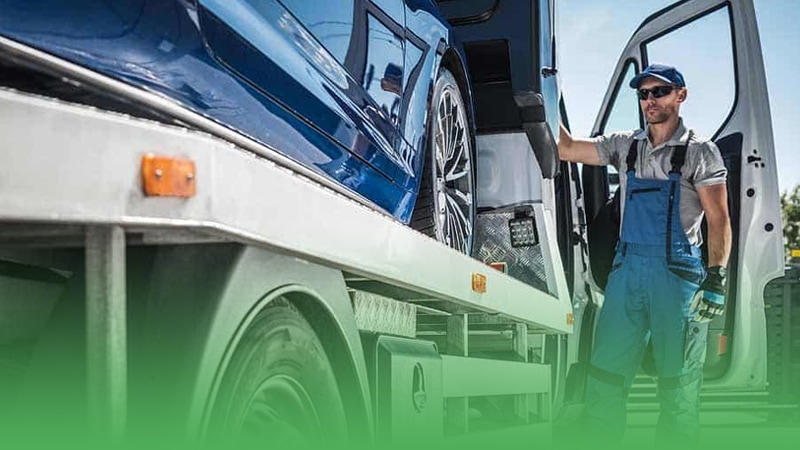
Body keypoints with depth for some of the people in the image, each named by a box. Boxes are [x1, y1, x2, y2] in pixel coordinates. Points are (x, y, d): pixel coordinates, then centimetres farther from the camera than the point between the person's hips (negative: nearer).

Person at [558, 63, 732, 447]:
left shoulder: (699, 151, 1)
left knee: (678, 382, 0)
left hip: (679, 272, -4)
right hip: (627, 268, 4)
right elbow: (565, 149, 16)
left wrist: (716, 279, -10)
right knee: (604, 372, 2)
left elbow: (719, 221, -2)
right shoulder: (625, 146, 14)